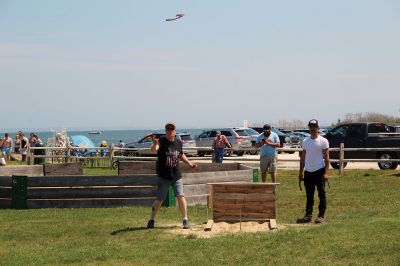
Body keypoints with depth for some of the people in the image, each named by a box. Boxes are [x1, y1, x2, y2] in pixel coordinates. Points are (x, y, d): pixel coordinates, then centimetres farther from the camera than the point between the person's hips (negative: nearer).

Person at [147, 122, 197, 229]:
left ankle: (185, 220, 3)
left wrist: (188, 162, 14)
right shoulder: (161, 141, -12)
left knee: (180, 196, -6)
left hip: (176, 175, 3)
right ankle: (151, 220, 17)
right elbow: (154, 149, -33)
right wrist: (154, 144, -55)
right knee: (160, 199, 1)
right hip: (163, 176, -3)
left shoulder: (178, 142, 5)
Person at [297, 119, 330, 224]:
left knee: (321, 194, 0)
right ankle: (308, 215, 14)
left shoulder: (323, 141, -4)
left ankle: (321, 215, 4)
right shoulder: (305, 141, 11)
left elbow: (326, 158, -7)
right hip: (308, 171, 5)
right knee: (309, 195, 9)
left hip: (319, 171, -5)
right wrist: (300, 172, 11)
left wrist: (326, 173, -14)